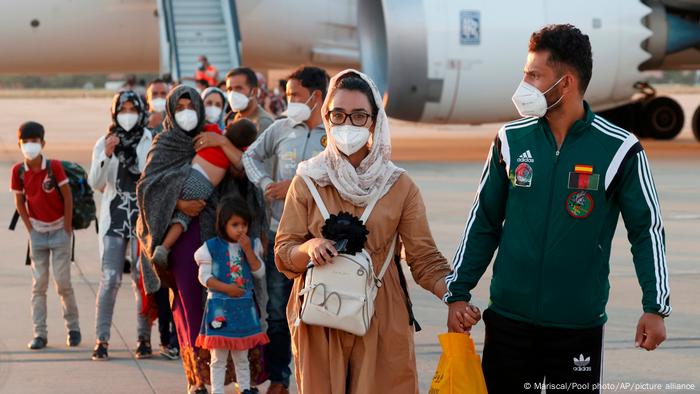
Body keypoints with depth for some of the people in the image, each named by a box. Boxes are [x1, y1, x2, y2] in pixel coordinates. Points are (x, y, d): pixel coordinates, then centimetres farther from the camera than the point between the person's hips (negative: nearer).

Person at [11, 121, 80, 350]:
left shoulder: (54, 166, -14)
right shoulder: (18, 171, -5)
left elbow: (67, 197, -9)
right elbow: (19, 203, 5)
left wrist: (67, 228, -7)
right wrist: (30, 229, 1)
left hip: (59, 231, -3)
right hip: (37, 233, 3)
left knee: (62, 282, -5)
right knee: (38, 284, 1)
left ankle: (73, 328, 12)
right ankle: (40, 334, 4)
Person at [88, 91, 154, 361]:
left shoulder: (151, 143, 0)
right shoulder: (104, 144, 6)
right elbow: (95, 183, 0)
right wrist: (107, 156, -14)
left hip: (143, 218, -1)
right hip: (113, 219, 1)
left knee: (142, 278, -1)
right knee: (110, 279, -6)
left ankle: (144, 338, 8)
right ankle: (102, 340, -2)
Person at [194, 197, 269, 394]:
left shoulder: (251, 245, 5)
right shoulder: (211, 247, -5)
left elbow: (260, 273, -1)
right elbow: (204, 277, -6)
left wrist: (249, 251, -12)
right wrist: (227, 288, -17)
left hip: (245, 306, 3)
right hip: (220, 306, -3)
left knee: (242, 356, 13)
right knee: (218, 357, 2)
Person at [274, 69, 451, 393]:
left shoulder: (399, 186, 1)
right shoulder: (307, 181, 2)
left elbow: (425, 259, -2)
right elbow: (283, 254, 3)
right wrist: (308, 248, -19)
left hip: (381, 320, 0)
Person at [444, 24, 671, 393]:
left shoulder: (619, 149, -7)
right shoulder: (511, 140, 1)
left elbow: (647, 230, -1)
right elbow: (483, 223, 8)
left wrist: (655, 307, -7)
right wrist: (458, 292, 5)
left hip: (580, 324, -2)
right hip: (508, 320, 2)